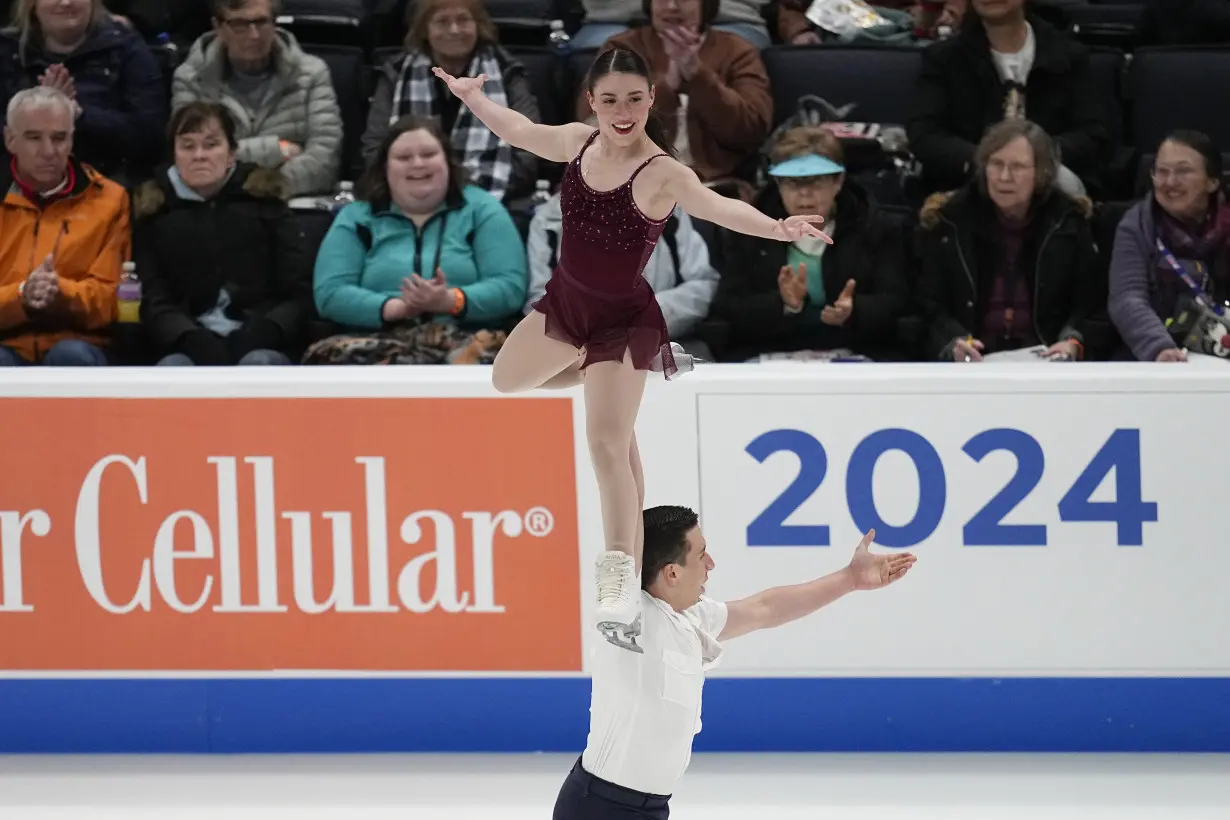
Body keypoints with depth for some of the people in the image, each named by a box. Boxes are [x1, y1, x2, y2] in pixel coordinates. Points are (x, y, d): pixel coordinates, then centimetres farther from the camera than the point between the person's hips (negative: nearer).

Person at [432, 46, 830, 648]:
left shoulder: (662, 174, -28)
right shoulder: (580, 142, -8)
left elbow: (716, 206, -47)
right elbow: (519, 131, 14)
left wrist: (775, 228, -65)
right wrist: (470, 96, 26)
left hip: (623, 319, -7)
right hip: (566, 301, 7)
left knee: (607, 441, -19)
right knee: (507, 380, 29)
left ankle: (621, 575, -17)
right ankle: (624, 367, 43)